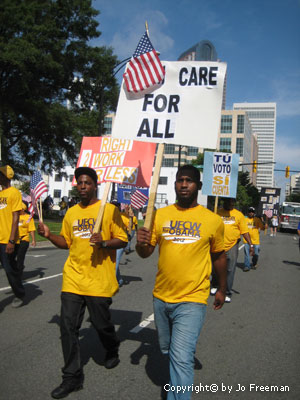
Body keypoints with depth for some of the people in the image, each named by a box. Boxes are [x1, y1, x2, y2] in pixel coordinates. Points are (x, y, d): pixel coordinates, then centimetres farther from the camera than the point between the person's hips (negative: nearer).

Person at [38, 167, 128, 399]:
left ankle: (112, 351, 43)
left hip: (99, 280, -4)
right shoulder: (71, 213, 10)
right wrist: (49, 235, 1)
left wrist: (104, 242, -23)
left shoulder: (109, 210, -5)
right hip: (73, 279, 4)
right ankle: (73, 377, 14)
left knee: (102, 324, 10)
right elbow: (66, 242, 17)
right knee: (68, 327, 0)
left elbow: (122, 240, -6)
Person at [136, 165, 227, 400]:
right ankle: (184, 380, 51)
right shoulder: (160, 215, 0)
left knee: (182, 358, -13)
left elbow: (219, 256, 7)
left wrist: (222, 289, 14)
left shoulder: (213, 220, -6)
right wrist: (141, 243, -19)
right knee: (167, 351, 23)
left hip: (192, 300, -4)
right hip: (161, 297, 4)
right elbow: (145, 253, 3)